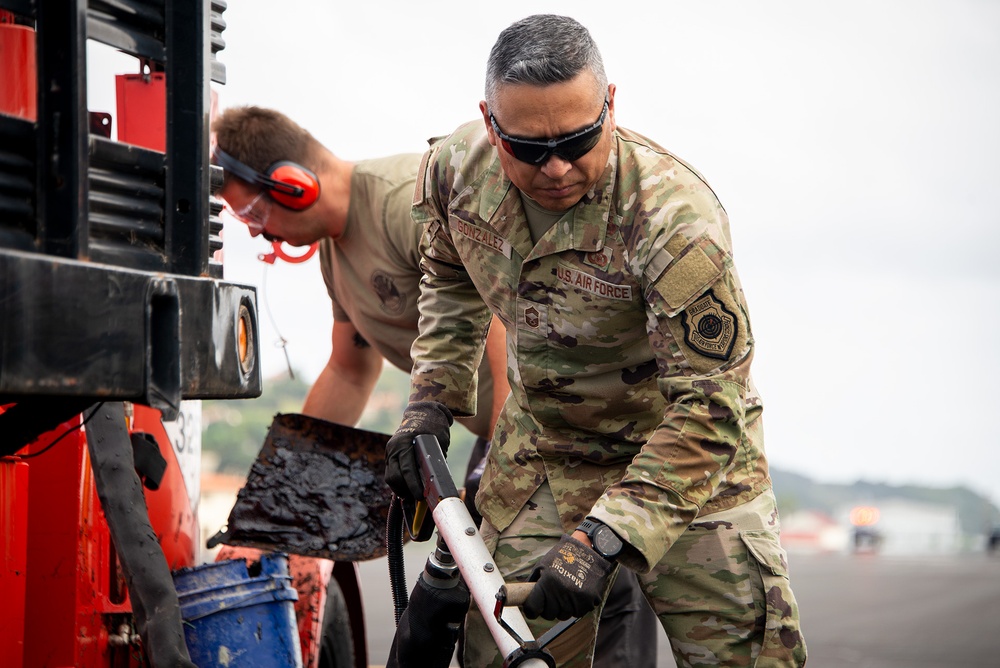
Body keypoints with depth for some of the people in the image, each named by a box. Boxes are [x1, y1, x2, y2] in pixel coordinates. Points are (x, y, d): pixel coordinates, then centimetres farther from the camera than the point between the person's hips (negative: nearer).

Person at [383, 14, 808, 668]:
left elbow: (709, 409, -32)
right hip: (542, 452, 4)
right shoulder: (455, 168, -15)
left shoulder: (676, 216, -33)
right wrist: (431, 400, 1)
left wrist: (604, 540, -38)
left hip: (691, 450, -4)